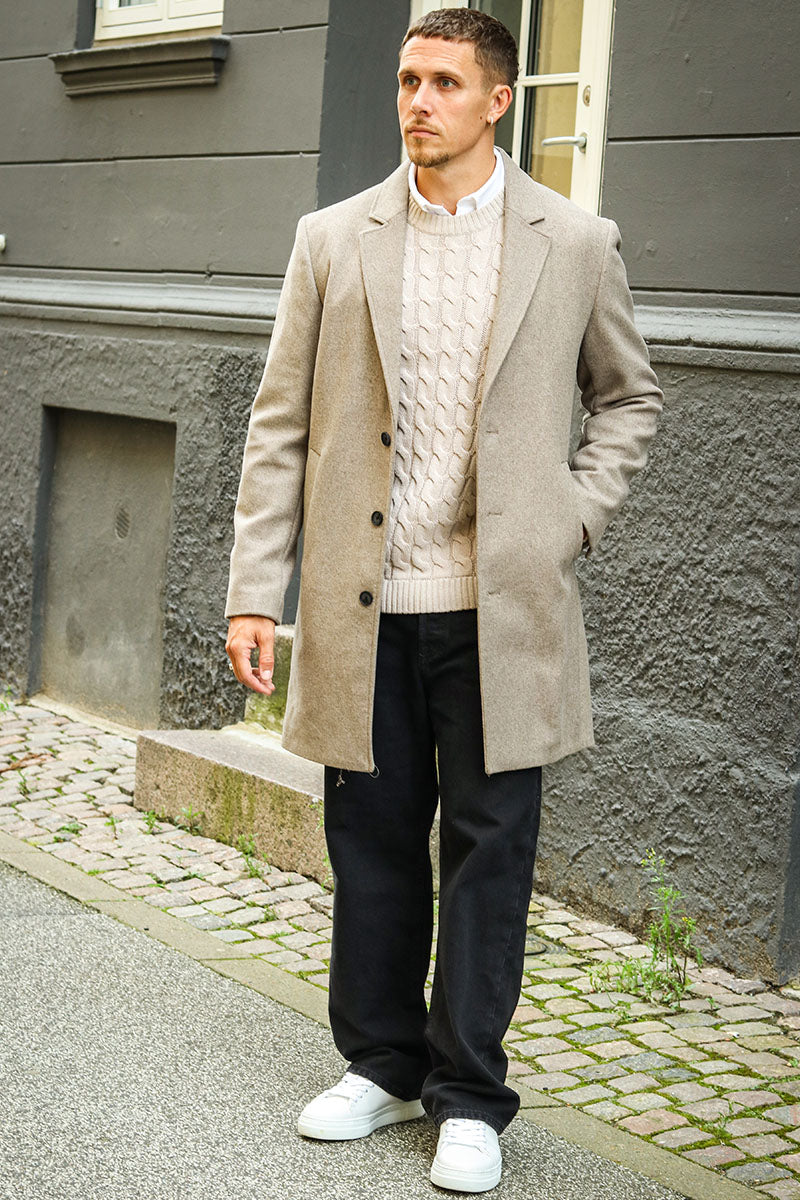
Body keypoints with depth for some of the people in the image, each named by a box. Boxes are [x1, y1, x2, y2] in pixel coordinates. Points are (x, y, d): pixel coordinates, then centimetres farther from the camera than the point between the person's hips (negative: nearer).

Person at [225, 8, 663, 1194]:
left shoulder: (575, 243, 2)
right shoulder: (333, 239, 5)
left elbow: (629, 395, 16)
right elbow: (281, 426, 5)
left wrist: (576, 515, 1)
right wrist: (256, 590, 0)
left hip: (501, 608, -1)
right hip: (365, 605, 2)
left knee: (489, 848, 3)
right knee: (371, 841, 10)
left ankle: (470, 1095, 16)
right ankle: (381, 1063, 27)